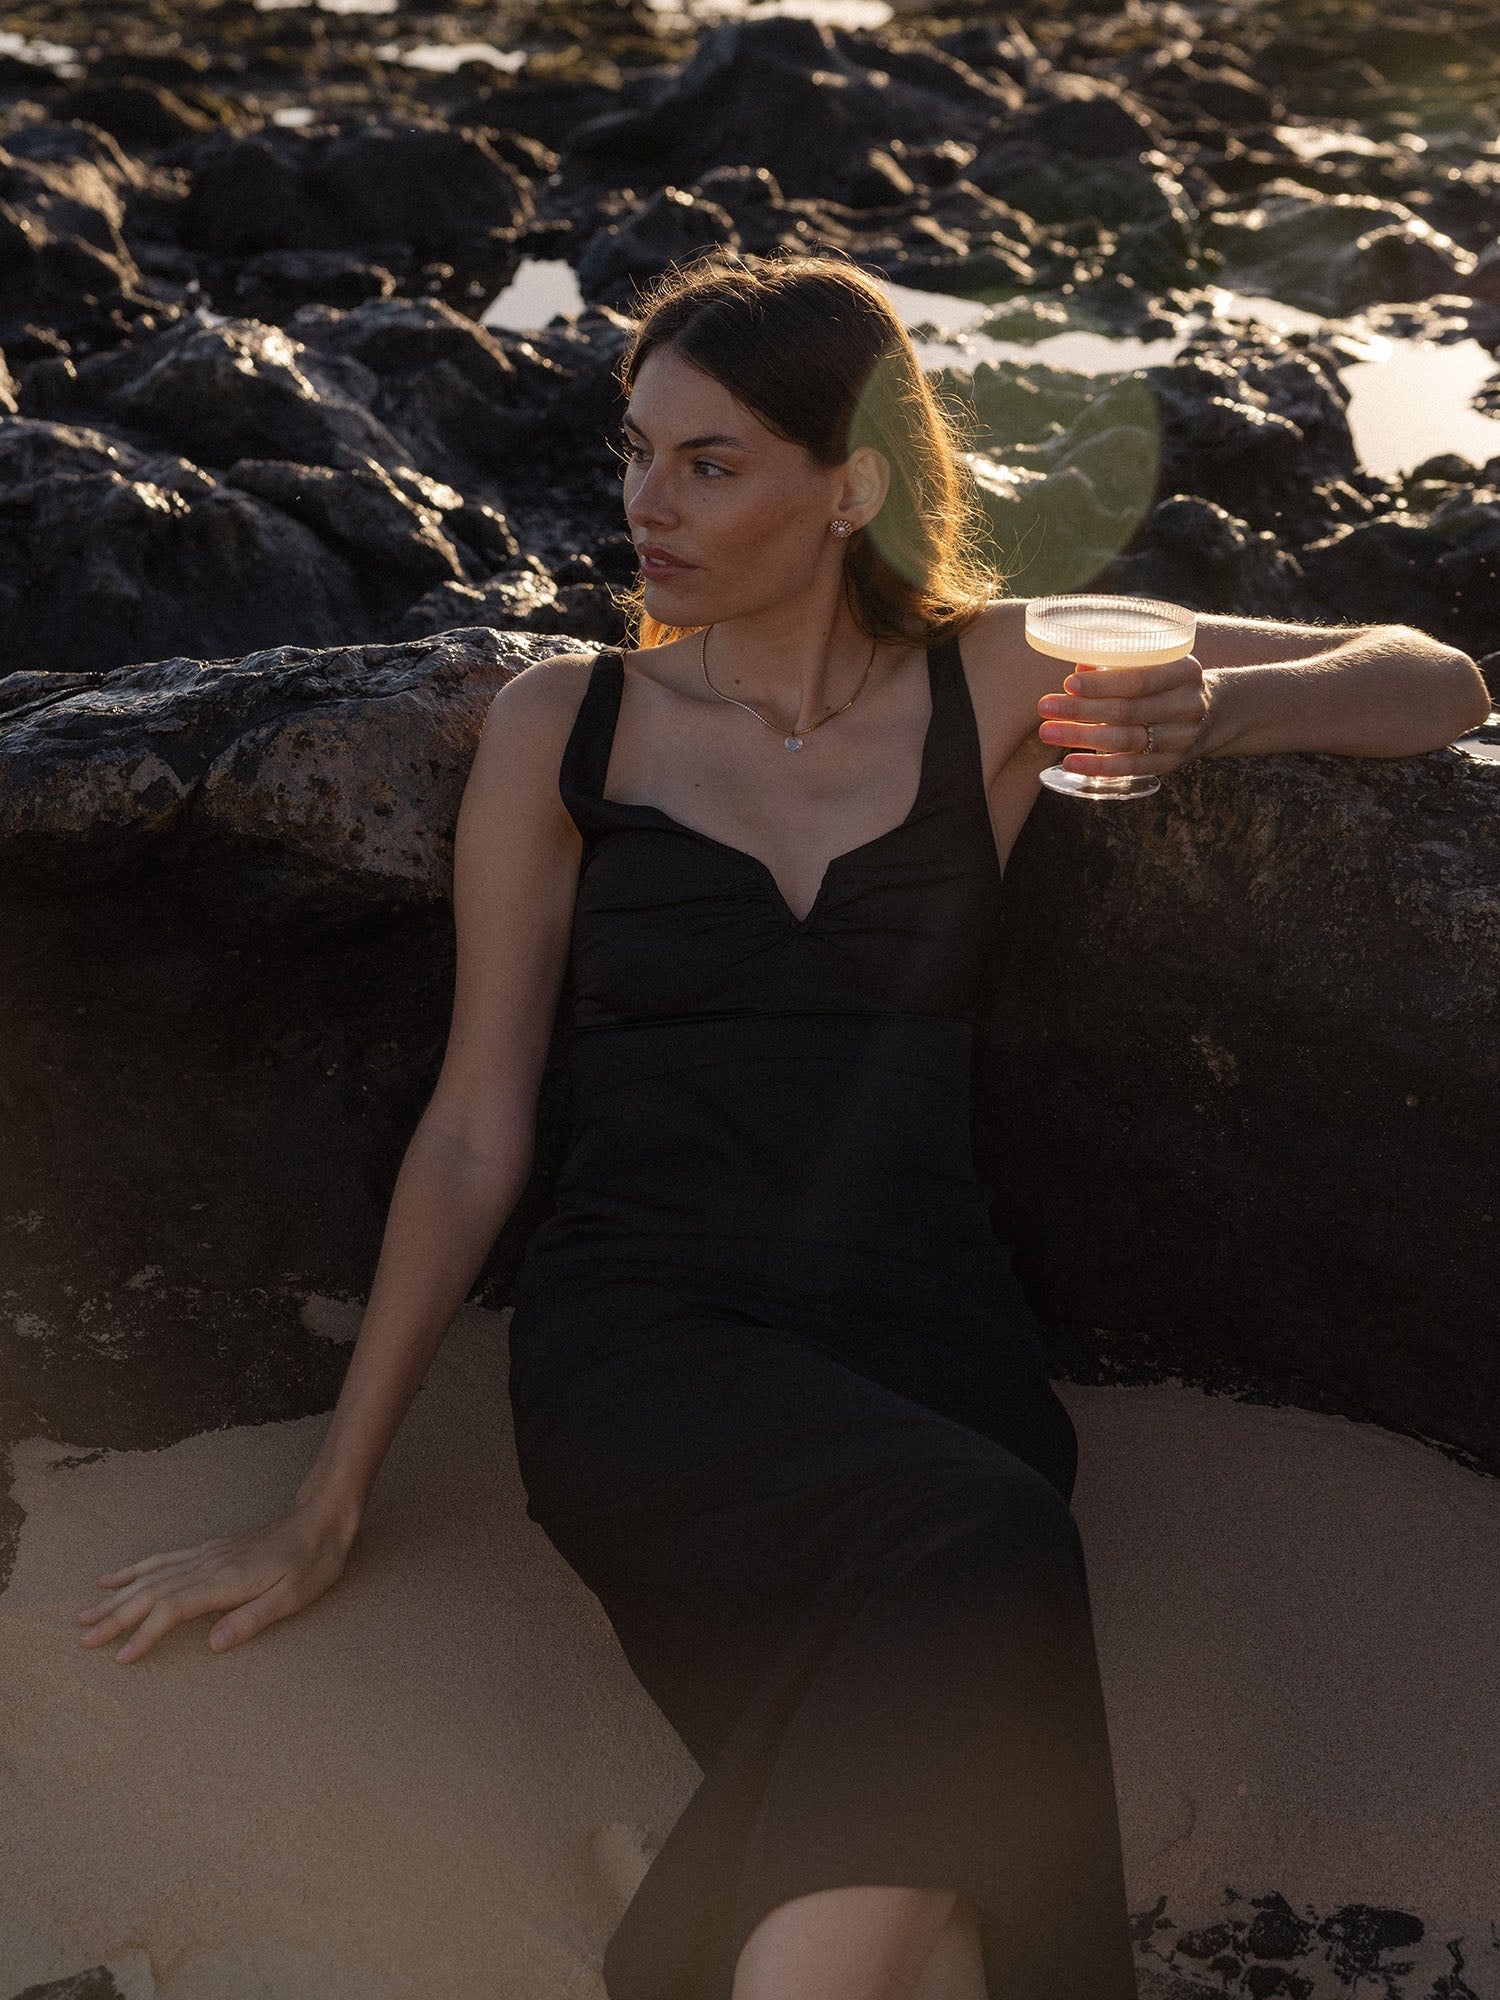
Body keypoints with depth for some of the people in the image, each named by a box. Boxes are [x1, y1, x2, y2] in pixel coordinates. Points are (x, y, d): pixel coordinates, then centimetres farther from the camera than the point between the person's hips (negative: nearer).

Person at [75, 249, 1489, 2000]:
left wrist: (1216, 710, -4)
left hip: (923, 1331, 1)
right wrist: (322, 1512, 9)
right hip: (642, 1330, 0)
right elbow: (471, 1133, 11)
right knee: (984, 1546, -35)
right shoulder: (562, 726, 12)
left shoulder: (999, 680, 13)